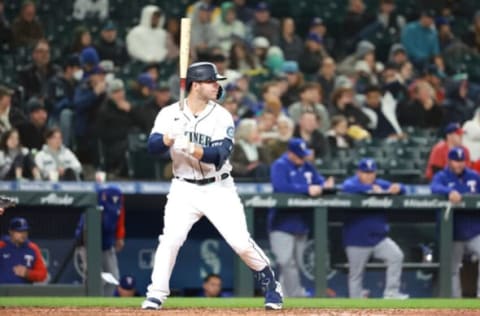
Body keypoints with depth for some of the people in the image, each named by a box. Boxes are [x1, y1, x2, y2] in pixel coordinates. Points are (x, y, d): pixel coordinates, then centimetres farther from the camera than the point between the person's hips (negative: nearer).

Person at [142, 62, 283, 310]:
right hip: (184, 189, 1)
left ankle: (271, 286, 13)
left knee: (242, 243, -5)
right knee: (170, 240, -14)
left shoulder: (222, 117, -9)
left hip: (219, 189, -1)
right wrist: (168, 139, -36)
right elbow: (153, 145, -15)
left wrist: (193, 150, -38)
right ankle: (156, 295, -3)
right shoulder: (170, 114, -4)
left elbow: (220, 155, -21)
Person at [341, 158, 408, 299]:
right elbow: (347, 188, -29)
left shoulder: (380, 184, 9)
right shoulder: (351, 183, -4)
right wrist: (371, 189, -34)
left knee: (396, 256, -16)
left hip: (379, 238, 4)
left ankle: (391, 292, -11)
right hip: (358, 239, -4)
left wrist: (397, 188, -24)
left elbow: (401, 189, 1)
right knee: (355, 275, 2)